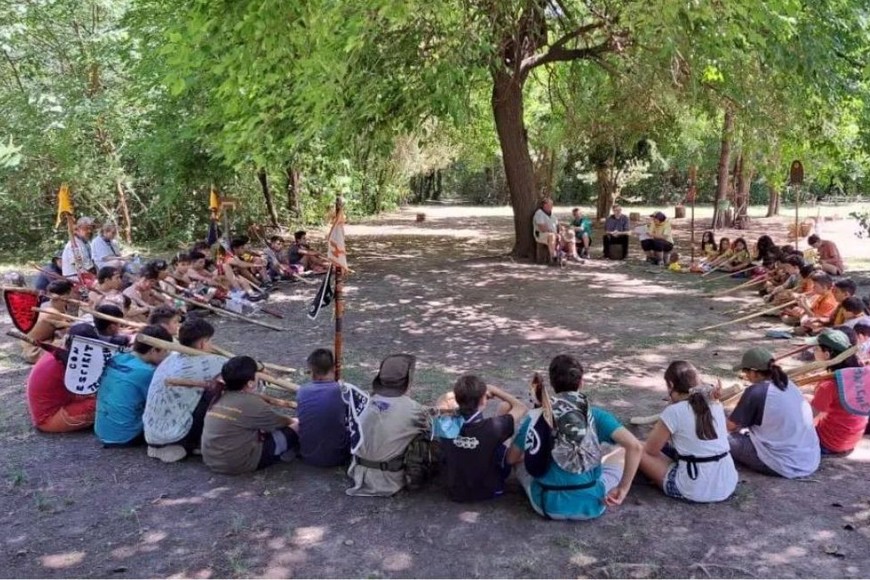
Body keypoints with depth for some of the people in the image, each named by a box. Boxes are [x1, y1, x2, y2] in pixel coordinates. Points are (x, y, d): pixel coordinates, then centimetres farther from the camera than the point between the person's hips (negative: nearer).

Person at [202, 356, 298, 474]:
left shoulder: (220, 398, 3)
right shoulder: (252, 403, -17)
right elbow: (280, 421, 1)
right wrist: (293, 421, 22)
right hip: (238, 464, -8)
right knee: (292, 432, -3)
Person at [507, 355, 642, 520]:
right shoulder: (596, 415, -5)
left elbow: (511, 458, 9)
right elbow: (635, 447, -15)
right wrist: (623, 488, -5)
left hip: (548, 505, 1)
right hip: (589, 504, -1)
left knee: (521, 461, 28)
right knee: (620, 456, 24)